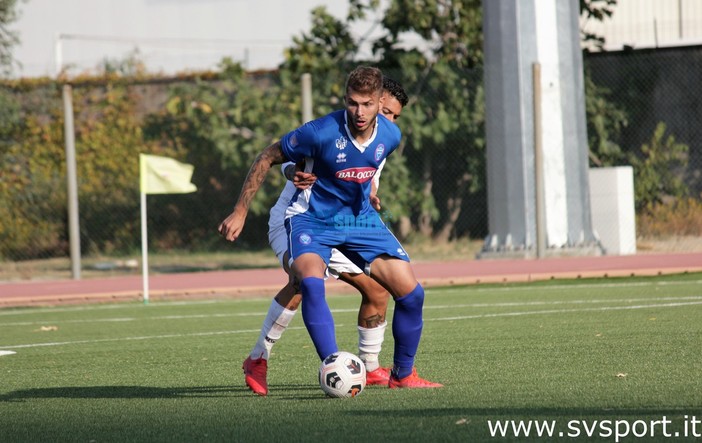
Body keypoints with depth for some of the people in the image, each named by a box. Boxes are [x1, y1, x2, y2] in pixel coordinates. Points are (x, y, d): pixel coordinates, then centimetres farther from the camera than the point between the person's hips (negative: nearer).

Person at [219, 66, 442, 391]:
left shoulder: (390, 135, -9)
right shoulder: (322, 132, -25)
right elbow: (266, 159, -12)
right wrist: (240, 212, -9)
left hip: (360, 219, 5)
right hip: (312, 219, -5)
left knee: (411, 293, -4)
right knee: (311, 282, -35)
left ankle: (403, 374, 16)